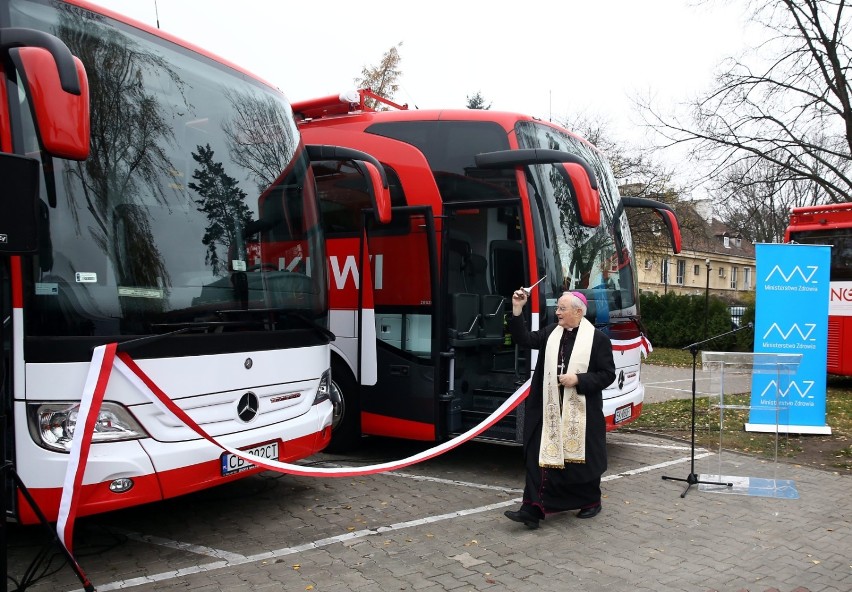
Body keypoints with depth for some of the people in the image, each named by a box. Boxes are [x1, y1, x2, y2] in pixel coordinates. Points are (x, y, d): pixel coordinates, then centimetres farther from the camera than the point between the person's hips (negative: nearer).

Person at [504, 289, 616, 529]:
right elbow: (525, 339, -1)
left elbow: (608, 374, -6)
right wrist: (517, 310, -9)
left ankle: (591, 502, 35)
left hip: (581, 412, -4)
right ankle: (533, 510, 3)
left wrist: (578, 380, -17)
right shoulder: (551, 332, 7)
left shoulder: (597, 338, -7)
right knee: (540, 457, 0)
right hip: (550, 410, 4)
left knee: (582, 458, 12)